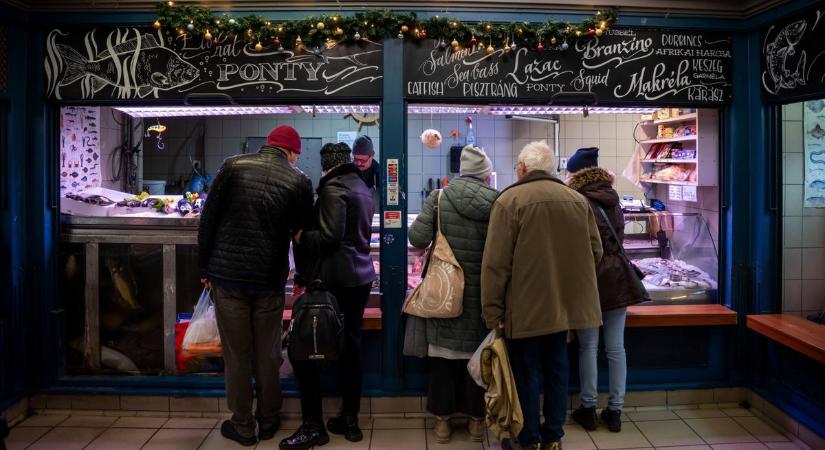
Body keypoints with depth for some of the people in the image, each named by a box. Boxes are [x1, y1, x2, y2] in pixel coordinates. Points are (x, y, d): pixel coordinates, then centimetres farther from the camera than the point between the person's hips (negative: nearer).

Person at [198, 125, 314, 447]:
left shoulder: (233, 166, -1)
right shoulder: (298, 181, -2)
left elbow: (208, 219, -1)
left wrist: (204, 267, 6)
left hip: (228, 275, 0)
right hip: (270, 279, 0)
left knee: (236, 354, 9)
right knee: (267, 354, 13)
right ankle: (268, 422, 27)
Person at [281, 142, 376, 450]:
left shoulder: (333, 187, -12)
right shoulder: (363, 188, 16)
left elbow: (329, 237, -20)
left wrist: (300, 236, -5)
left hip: (334, 278, -9)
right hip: (361, 276, 9)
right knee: (350, 345, 12)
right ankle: (350, 420, 20)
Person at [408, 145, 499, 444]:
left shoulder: (439, 197, -7)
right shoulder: (495, 203, -7)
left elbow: (417, 237, -14)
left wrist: (425, 247, 8)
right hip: (479, 291, 0)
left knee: (443, 350, 11)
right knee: (476, 352, 13)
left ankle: (443, 419, 21)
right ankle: (476, 419, 25)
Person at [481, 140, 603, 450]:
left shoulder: (510, 200, -11)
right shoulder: (578, 200, 4)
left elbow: (495, 262, -14)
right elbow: (595, 252, 8)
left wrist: (492, 310, -9)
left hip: (526, 307, -5)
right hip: (565, 303, 5)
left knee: (526, 373, 8)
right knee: (556, 369, 17)